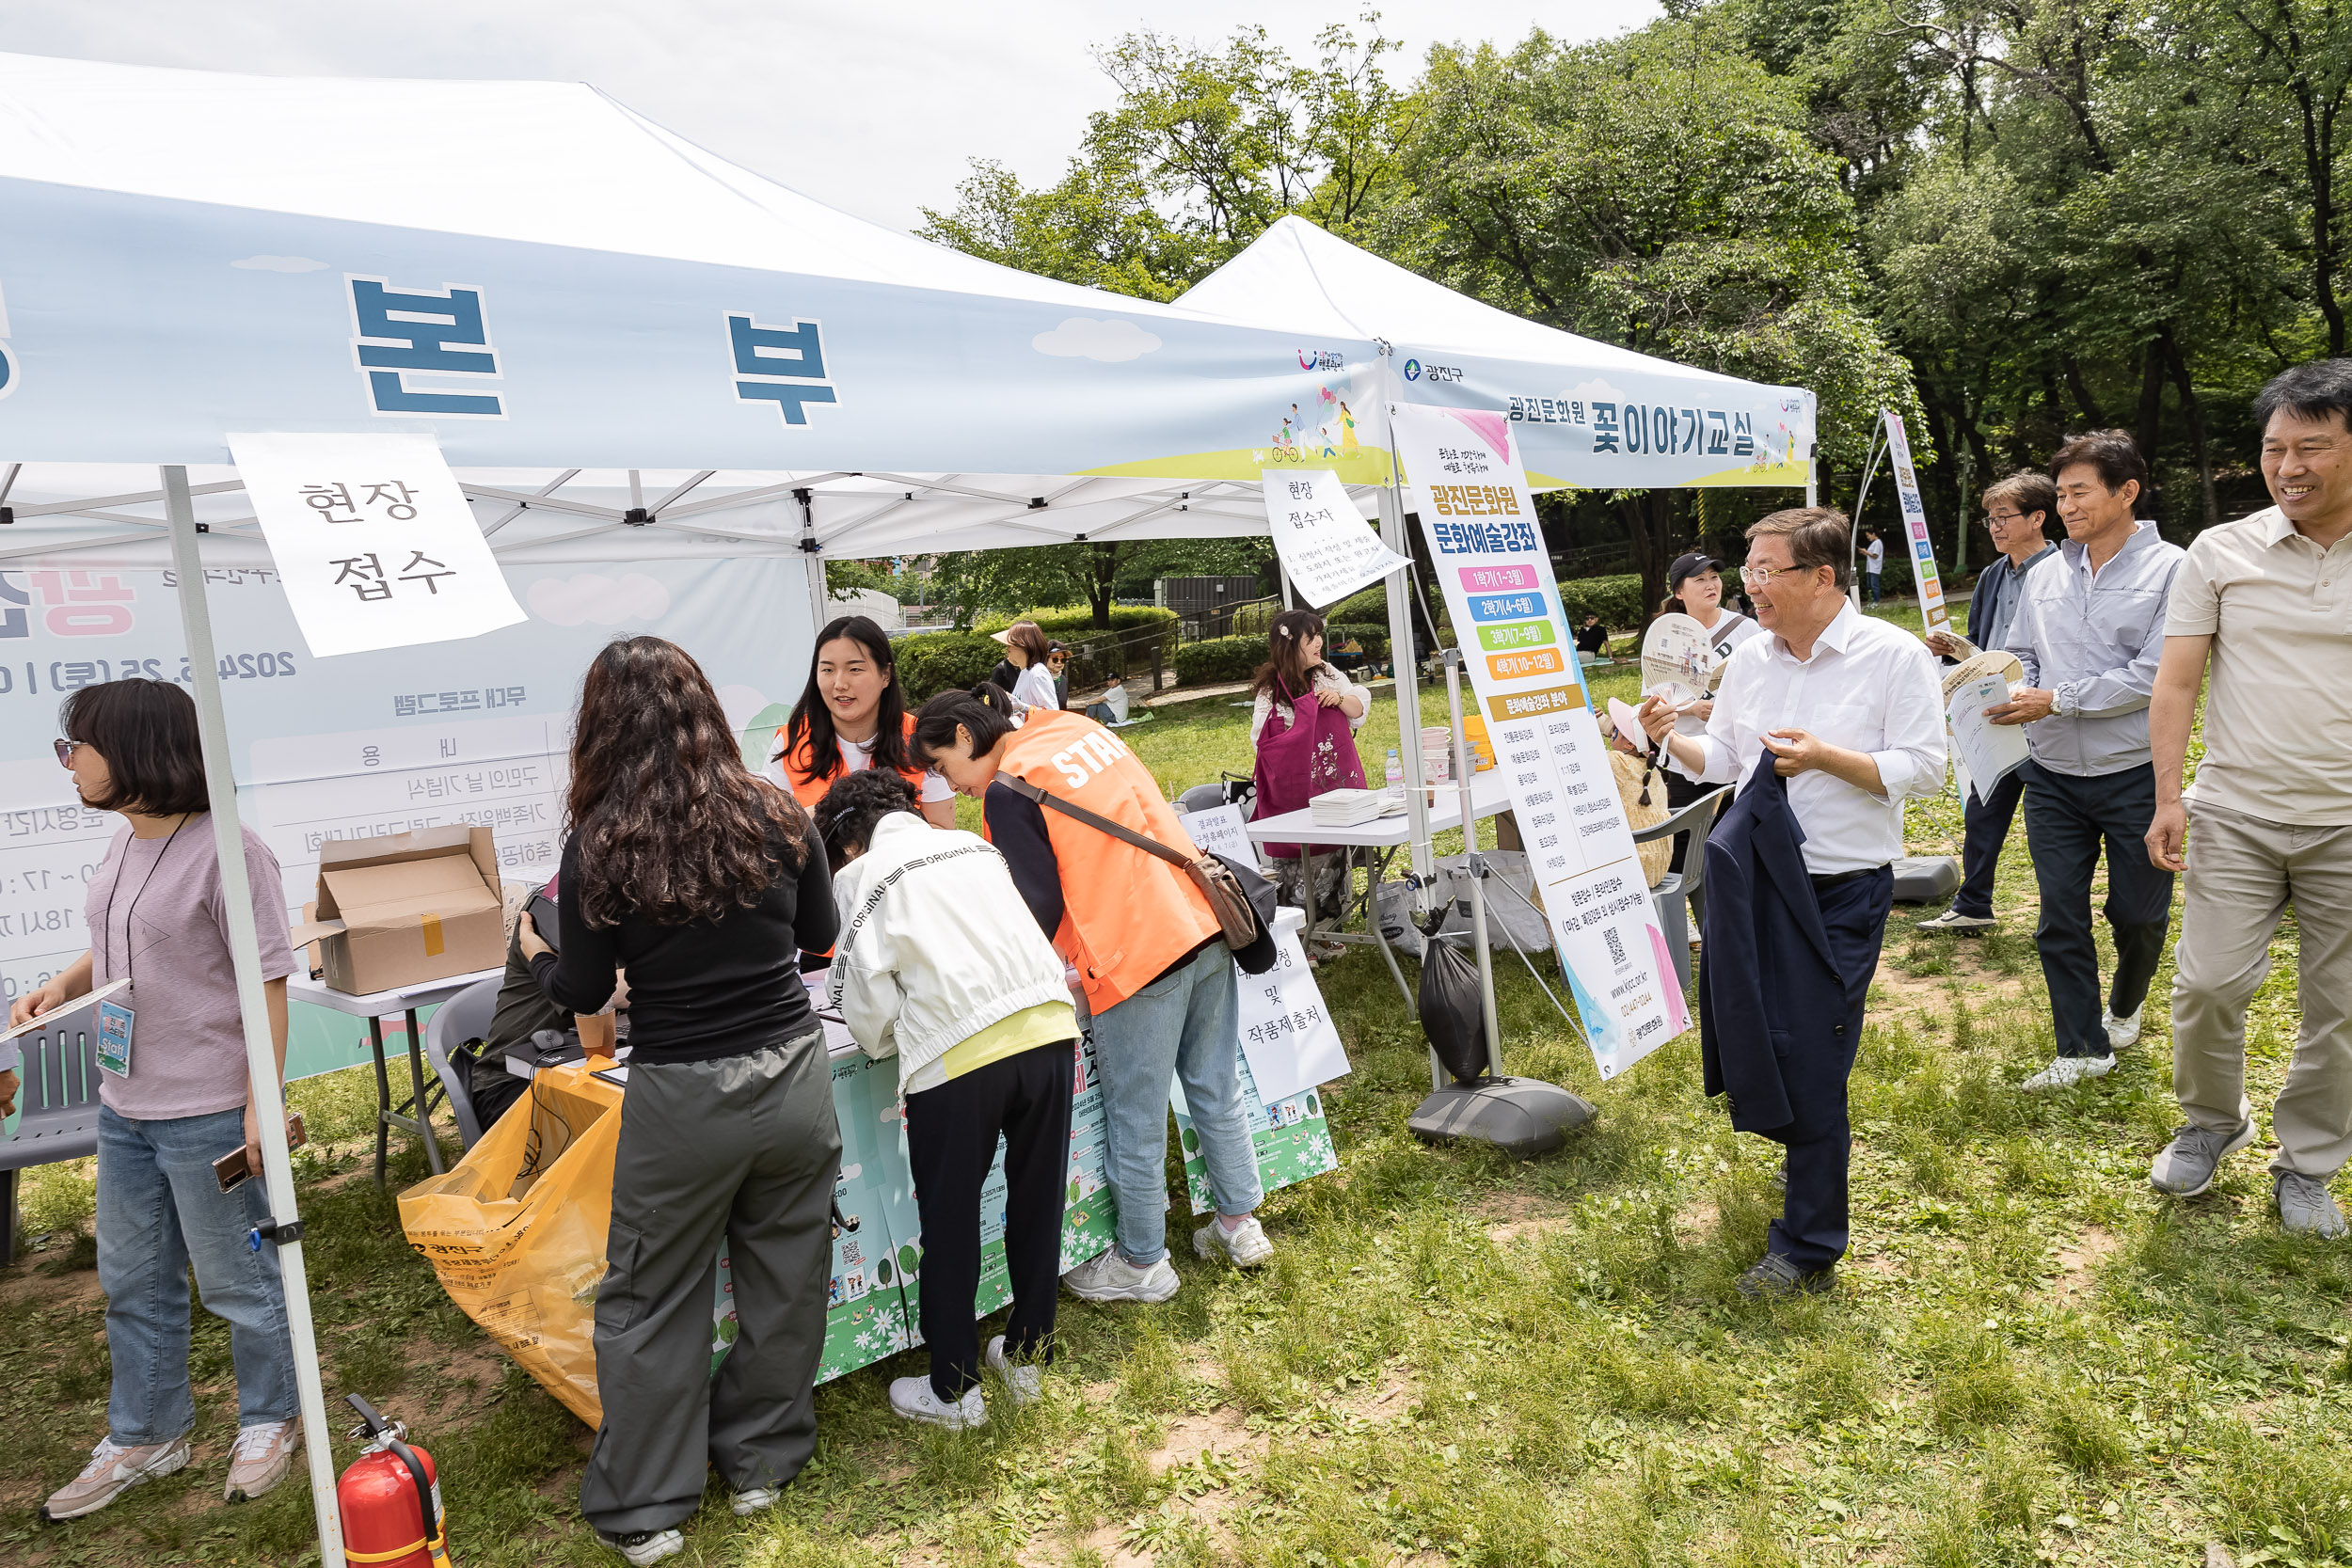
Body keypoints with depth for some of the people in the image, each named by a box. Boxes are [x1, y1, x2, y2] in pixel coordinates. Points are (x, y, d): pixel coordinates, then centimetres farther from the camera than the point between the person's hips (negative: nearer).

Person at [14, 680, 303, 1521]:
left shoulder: (225, 850, -20)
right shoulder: (125, 839, 5)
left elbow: (268, 982, -19)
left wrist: (262, 1103, -20)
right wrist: (62, 985, 1)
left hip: (208, 1113, -8)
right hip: (124, 1107, 8)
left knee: (239, 1283, 9)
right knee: (132, 1284, 21)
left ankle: (269, 1422, 31)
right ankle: (146, 1436, 40)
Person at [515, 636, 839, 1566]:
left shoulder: (599, 846, -12)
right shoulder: (776, 815, -6)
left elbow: (585, 993, -3)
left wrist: (536, 956, 19)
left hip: (682, 1100, -2)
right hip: (793, 1076, 3)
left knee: (651, 1302, 15)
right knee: (784, 1278, 18)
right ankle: (761, 1462, 36)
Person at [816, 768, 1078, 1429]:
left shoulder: (858, 878, 7)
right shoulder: (975, 847, 21)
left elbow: (868, 1003, 1)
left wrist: (886, 1039, 22)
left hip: (957, 1054, -5)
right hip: (1049, 1026, 5)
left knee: (950, 1225, 12)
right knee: (1038, 1203, 20)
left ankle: (953, 1390, 25)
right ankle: (1027, 1356, 36)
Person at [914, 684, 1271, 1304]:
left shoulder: (1007, 791, -10)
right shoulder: (1080, 728, 14)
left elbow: (1039, 906, -8)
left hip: (1139, 961, -8)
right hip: (1206, 926, 8)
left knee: (1135, 1124, 8)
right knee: (1216, 1093, 20)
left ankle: (1142, 1265, 23)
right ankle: (1240, 1224, 34)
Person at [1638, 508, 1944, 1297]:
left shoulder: (1896, 656, -7)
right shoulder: (1750, 657, 8)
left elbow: (1922, 770, -10)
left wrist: (1825, 758, -21)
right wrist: (1672, 740, -5)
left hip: (1842, 892, -5)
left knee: (1811, 1068, -1)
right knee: (1751, 1045, 11)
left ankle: (1809, 1247, 15)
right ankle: (1812, 1144, 43)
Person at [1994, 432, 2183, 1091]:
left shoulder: (2170, 570, -9)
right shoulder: (2045, 574, 6)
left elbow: (2154, 676, -17)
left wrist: (2056, 700, -19)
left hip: (2135, 772, -3)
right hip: (2053, 774, 4)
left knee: (2138, 914, 12)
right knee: (2060, 918, 5)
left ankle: (2124, 1006, 42)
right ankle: (2083, 1048, 17)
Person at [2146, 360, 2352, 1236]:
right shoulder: (2221, 553, 1)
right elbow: (2177, 682, 1)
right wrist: (2168, 796, -7)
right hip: (2236, 814, 0)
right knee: (2209, 982, -1)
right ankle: (2211, 1123, 26)